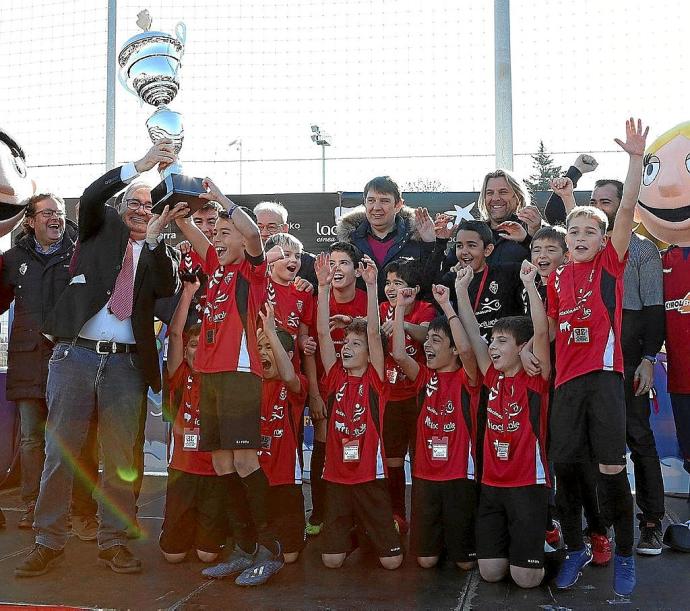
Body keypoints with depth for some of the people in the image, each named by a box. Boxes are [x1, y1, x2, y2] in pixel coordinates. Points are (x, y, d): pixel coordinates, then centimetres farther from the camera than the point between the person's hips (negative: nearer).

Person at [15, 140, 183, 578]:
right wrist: (139, 166, -18)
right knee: (60, 451, 3)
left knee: (121, 457, 5)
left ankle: (113, 541, 16)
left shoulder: (162, 253, 12)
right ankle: (49, 542, 14)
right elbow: (91, 196, -8)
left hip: (126, 363, 1)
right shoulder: (102, 227, 11)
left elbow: (166, 288, -7)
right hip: (76, 355, -1)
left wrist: (154, 237, -18)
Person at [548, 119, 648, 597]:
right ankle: (576, 549, 25)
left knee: (611, 467, -4)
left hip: (604, 373, -4)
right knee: (565, 465, 7)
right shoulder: (558, 277, 12)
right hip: (568, 377, 4)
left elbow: (628, 209, -9)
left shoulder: (611, 262, 3)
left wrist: (636, 158, -17)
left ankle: (625, 554, 16)